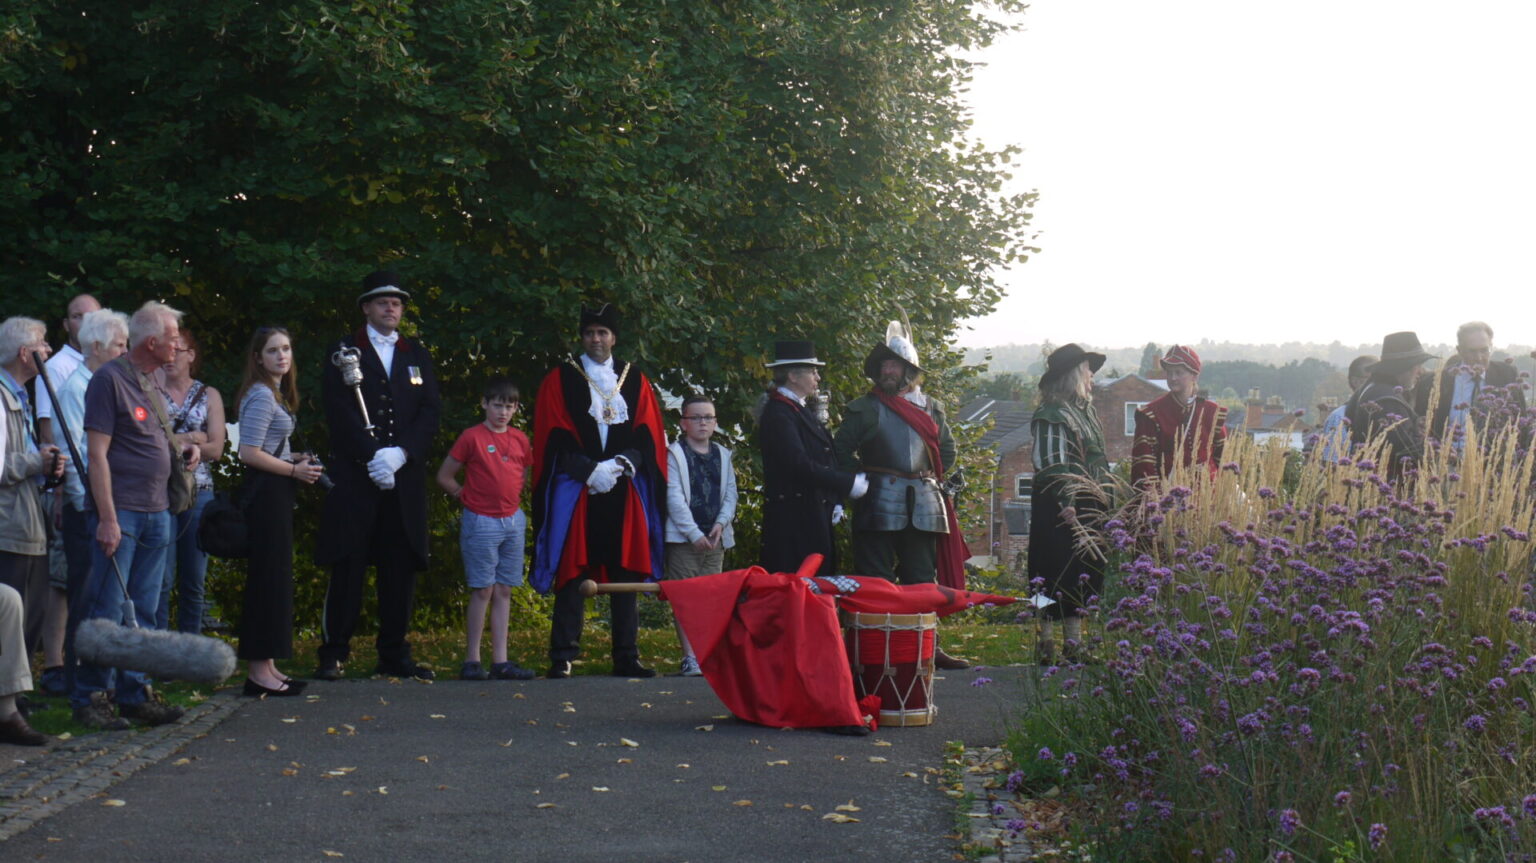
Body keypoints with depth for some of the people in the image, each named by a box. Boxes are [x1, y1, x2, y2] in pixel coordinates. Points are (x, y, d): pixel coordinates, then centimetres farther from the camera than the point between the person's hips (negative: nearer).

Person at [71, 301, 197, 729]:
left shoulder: (149, 383, 16)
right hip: (120, 512, -8)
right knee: (107, 611, -6)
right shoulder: (109, 378, -9)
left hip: (156, 513, 8)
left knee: (143, 612, 10)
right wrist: (107, 518, -19)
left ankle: (134, 692, 15)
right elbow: (97, 453, -14)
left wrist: (182, 448, 8)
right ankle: (89, 697, 1)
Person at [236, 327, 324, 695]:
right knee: (268, 577, -8)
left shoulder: (274, 394, 17)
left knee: (275, 577, 12)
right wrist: (294, 470, -13)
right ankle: (258, 671, -6)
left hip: (274, 495, 10)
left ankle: (267, 666, 17)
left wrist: (294, 458, 9)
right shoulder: (261, 396, -14)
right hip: (265, 493, -10)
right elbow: (249, 454, -19)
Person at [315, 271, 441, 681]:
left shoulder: (417, 355, 17)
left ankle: (395, 654, 9)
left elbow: (430, 411, 8)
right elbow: (339, 413, -4)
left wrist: (400, 454, -8)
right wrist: (372, 457, -14)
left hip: (405, 478, 3)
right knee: (348, 566, -5)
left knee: (401, 566, 3)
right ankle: (334, 653, 0)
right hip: (353, 478, -3)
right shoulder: (345, 353, 7)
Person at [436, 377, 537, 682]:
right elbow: (444, 476, 0)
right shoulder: (472, 437, -5)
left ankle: (500, 662, 8)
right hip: (481, 521, -5)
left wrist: (517, 496, 10)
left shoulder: (520, 440, 9)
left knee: (504, 591, 6)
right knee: (482, 590, -5)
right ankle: (471, 661, 0)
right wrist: (466, 495, -2)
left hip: (513, 520, 5)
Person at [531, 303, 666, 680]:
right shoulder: (560, 380, 7)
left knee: (626, 573, 1)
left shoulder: (635, 381, 15)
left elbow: (648, 434, 8)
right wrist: (590, 470, -12)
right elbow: (555, 437, -1)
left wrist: (620, 464, -9)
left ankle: (626, 657, 4)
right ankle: (562, 658, -6)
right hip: (575, 492, -3)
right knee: (572, 574, -6)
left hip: (625, 492, 3)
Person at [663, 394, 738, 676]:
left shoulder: (723, 456, 15)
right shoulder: (674, 454, 0)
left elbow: (730, 494, 13)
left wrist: (721, 523, -5)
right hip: (683, 537, -5)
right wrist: (694, 534, -13)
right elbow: (674, 497, -7)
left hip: (715, 537, 5)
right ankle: (690, 657, -8)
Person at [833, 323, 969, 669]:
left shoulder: (930, 407, 12)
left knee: (922, 577, 8)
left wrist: (934, 479, 12)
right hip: (879, 505, -4)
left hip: (923, 505, 4)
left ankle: (927, 645, 12)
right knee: (876, 578, -3)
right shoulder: (864, 408, 1)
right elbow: (841, 449, 1)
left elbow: (947, 449, 21)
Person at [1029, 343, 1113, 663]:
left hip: (1090, 506, 9)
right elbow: (1051, 462, -16)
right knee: (1057, 574, -7)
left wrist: (1106, 499, 19)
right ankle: (1047, 641, -3)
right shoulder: (1051, 414, -10)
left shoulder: (1086, 410, 18)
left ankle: (1074, 640, 14)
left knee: (1086, 572, 9)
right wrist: (1065, 502, -23)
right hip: (1062, 506, -9)